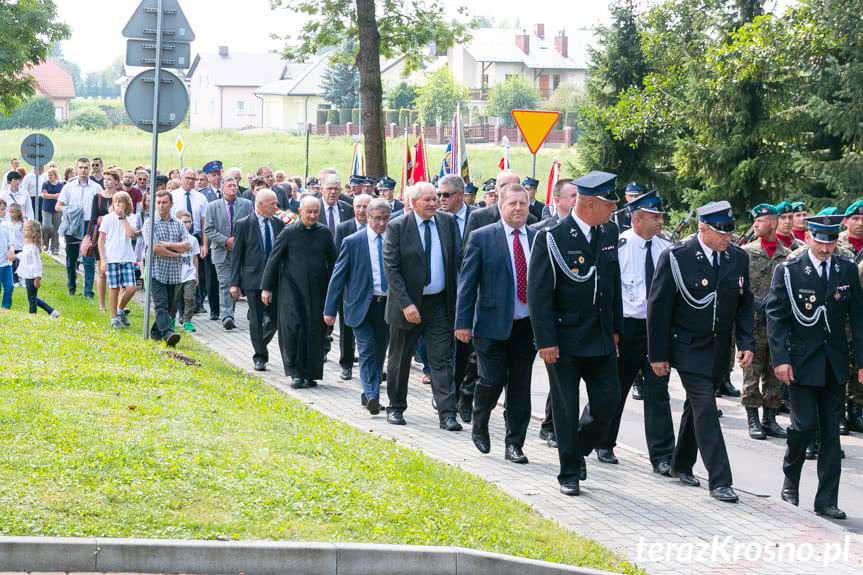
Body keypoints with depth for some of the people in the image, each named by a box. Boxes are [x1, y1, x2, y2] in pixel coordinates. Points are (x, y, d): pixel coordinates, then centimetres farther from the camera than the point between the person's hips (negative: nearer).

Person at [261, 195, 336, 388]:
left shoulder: (324, 233, 5)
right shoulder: (289, 232, -2)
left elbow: (332, 262, 12)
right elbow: (273, 260, 1)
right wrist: (266, 287, -1)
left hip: (317, 291, 2)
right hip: (292, 290, -2)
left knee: (315, 332, 2)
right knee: (293, 328, -12)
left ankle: (310, 374, 13)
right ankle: (295, 373, -1)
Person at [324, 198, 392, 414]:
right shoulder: (352, 242, -4)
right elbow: (338, 276, -1)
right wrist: (330, 309, -4)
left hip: (388, 305, 3)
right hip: (362, 306, -3)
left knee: (380, 352, 10)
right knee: (367, 351, -11)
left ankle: (368, 394, 22)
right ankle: (372, 396, -15)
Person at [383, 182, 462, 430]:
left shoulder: (448, 222, 2)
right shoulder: (397, 227, -8)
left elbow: (458, 260, 4)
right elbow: (391, 269, -11)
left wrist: (459, 298, -5)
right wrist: (406, 304, -19)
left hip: (439, 303, 2)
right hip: (408, 303, -2)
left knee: (442, 360, -3)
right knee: (399, 360, 11)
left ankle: (447, 414, -5)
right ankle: (395, 407, 27)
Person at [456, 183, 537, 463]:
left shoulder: (538, 239, 7)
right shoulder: (482, 238, -2)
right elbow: (467, 282, -3)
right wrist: (463, 323, -7)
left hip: (527, 325, 3)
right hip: (493, 324, -3)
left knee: (520, 387, 6)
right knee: (493, 381, -2)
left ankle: (514, 444, 15)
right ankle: (479, 426, 26)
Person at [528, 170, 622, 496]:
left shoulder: (609, 233, 5)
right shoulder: (552, 239, -14)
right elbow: (539, 294, -14)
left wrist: (615, 328, 14)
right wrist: (546, 341, -17)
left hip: (601, 337, 6)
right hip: (565, 339, -5)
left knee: (608, 399, 3)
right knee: (567, 409, 3)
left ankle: (579, 451, 27)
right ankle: (570, 473, 14)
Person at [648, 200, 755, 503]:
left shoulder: (738, 258, 1)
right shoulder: (675, 258, -14)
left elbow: (744, 304, 10)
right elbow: (658, 308, -10)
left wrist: (746, 342, -1)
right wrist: (658, 354, -10)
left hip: (718, 350, 5)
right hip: (688, 349, -5)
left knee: (697, 406, 17)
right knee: (705, 406, -13)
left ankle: (682, 464, 35)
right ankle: (719, 480, -14)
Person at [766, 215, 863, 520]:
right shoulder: (788, 271, -5)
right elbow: (775, 316, -6)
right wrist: (780, 358, -13)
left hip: (835, 364, 3)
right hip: (800, 363, -3)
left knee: (831, 431, 4)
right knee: (805, 424, -8)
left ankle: (827, 500, 9)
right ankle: (791, 479, 20)